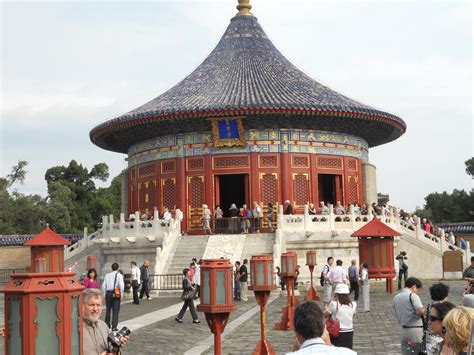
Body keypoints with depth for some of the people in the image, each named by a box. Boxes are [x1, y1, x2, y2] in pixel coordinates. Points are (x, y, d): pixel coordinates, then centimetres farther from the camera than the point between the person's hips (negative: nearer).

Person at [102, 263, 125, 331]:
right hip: (116, 294, -4)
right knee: (115, 310, 0)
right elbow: (121, 285, -16)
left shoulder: (107, 275, 7)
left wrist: (104, 295, 13)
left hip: (108, 293, 4)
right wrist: (121, 295, -9)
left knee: (108, 310, 17)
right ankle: (114, 326, -4)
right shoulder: (119, 275, -5)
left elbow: (104, 286, 5)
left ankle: (107, 324, 29)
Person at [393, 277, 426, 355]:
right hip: (416, 330, -7)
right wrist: (424, 311, -3)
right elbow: (420, 311, -23)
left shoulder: (396, 298, 13)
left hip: (404, 330, 7)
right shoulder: (412, 295, -11)